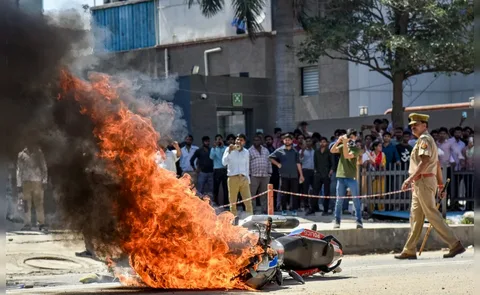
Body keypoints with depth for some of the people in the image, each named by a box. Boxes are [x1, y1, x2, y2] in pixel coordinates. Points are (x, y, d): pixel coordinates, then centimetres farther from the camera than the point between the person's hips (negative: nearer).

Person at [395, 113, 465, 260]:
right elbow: (437, 164, 22)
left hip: (423, 180, -10)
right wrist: (441, 185, 23)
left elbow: (425, 161, -24)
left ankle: (455, 244, -11)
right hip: (419, 183, 10)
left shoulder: (424, 139, -11)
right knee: (415, 216, 10)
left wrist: (410, 178, -29)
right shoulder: (428, 140, 21)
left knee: (432, 214, -10)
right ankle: (409, 251, 12)